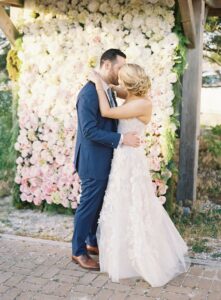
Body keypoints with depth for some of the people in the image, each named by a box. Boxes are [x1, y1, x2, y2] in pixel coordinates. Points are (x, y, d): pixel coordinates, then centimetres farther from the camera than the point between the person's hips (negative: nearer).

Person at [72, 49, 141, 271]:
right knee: (88, 205, 3)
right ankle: (78, 251, 19)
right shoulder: (88, 93, -20)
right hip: (93, 161, -9)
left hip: (105, 160, 9)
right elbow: (89, 130, -25)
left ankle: (93, 242, 36)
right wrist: (122, 139, -25)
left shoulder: (108, 91, 9)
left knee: (99, 204, 19)